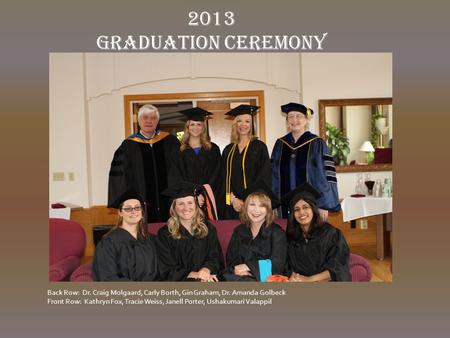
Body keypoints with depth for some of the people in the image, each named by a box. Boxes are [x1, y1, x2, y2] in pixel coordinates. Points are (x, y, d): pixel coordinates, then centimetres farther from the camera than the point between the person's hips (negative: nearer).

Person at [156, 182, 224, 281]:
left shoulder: (208, 228, 10)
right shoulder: (164, 234, 2)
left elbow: (215, 258, 7)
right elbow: (168, 270, -1)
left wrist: (206, 270, -16)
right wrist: (194, 274, -15)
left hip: (209, 279, 2)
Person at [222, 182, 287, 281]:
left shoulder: (277, 232, 1)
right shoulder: (239, 231, 14)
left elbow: (276, 265, -8)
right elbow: (231, 259, 9)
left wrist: (248, 267, -12)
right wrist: (237, 269, -12)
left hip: (265, 278, -3)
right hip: (241, 276, 4)